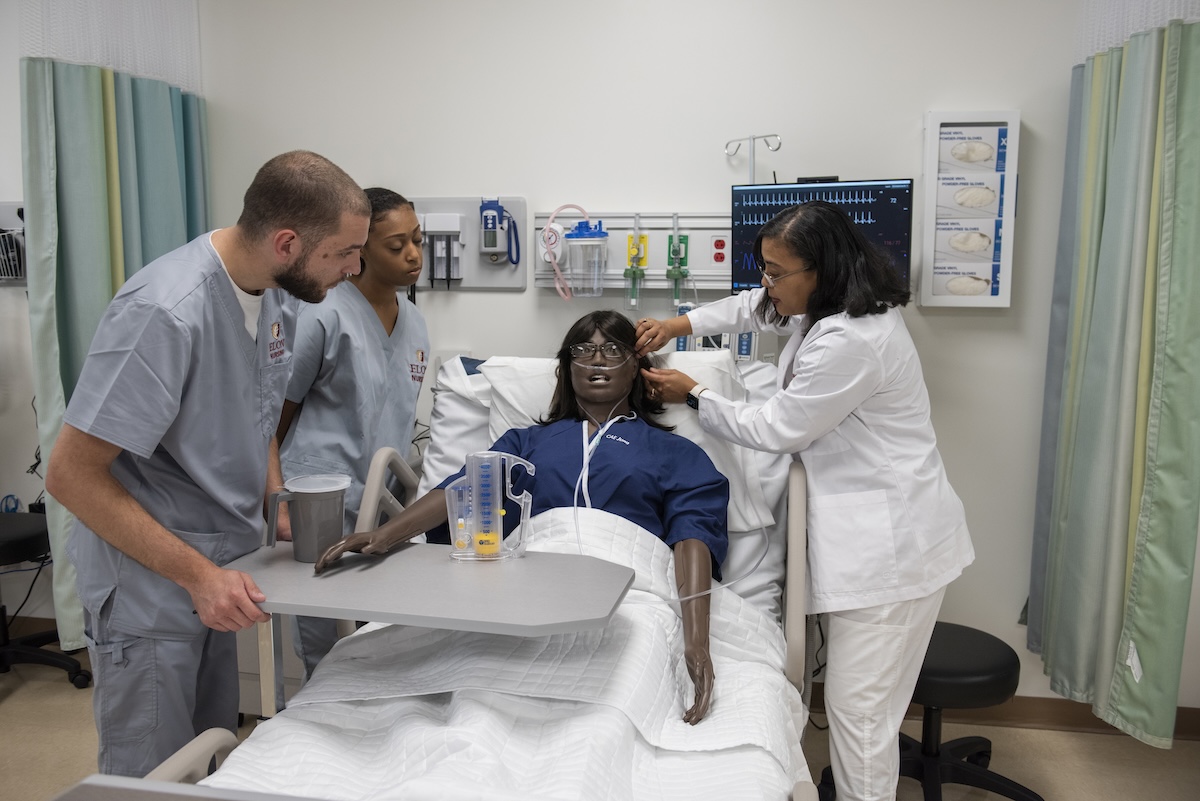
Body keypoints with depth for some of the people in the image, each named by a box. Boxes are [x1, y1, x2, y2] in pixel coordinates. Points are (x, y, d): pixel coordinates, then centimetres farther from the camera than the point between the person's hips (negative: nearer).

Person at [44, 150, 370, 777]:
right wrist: (198, 575, -24)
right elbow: (70, 475, -23)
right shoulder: (164, 314, -27)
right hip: (148, 592, -7)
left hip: (215, 574, 8)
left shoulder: (275, 296, -2)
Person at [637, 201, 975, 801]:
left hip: (889, 543, -10)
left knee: (856, 706, 0)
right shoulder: (825, 306, 7)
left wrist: (693, 396, -3)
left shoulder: (850, 342, -25)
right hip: (869, 531, 10)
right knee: (859, 699, 20)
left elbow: (776, 430, -15)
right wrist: (680, 324, 13)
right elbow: (754, 308, 26)